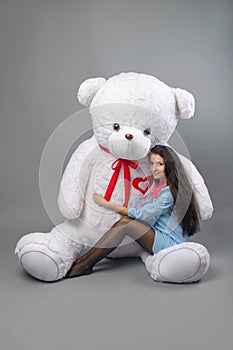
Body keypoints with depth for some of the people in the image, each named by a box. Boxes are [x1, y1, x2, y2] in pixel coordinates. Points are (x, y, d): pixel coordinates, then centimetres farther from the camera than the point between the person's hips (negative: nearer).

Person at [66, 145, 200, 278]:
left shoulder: (169, 192, -20)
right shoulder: (159, 185, 8)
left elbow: (141, 215, -16)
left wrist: (106, 204, -11)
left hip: (171, 244, -8)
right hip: (161, 236, 8)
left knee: (125, 223, -21)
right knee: (125, 220, -12)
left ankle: (84, 265, -18)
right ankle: (84, 261, -15)